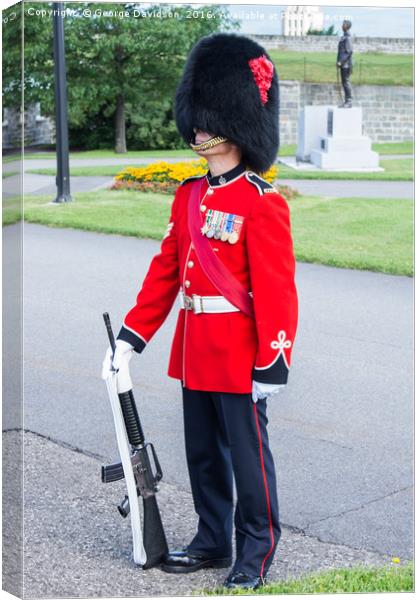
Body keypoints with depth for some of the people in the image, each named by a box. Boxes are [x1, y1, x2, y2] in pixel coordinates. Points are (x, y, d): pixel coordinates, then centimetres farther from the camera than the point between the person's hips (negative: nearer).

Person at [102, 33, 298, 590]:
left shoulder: (263, 202, -13)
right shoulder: (188, 194, 9)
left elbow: (277, 288, -16)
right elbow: (165, 270, 11)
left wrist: (272, 365, -19)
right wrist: (131, 337, 7)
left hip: (239, 356, -7)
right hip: (194, 353, 7)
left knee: (248, 457, 5)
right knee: (203, 455, 17)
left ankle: (255, 557, 20)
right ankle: (213, 541, 32)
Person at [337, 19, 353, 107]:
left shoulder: (348, 37, -14)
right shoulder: (343, 37, 16)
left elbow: (349, 51, -20)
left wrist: (341, 61, -20)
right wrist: (339, 61, 17)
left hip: (346, 64, -10)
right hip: (343, 64, 10)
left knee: (346, 82, -8)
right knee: (344, 82, 11)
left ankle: (349, 101, -5)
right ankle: (347, 101, 15)